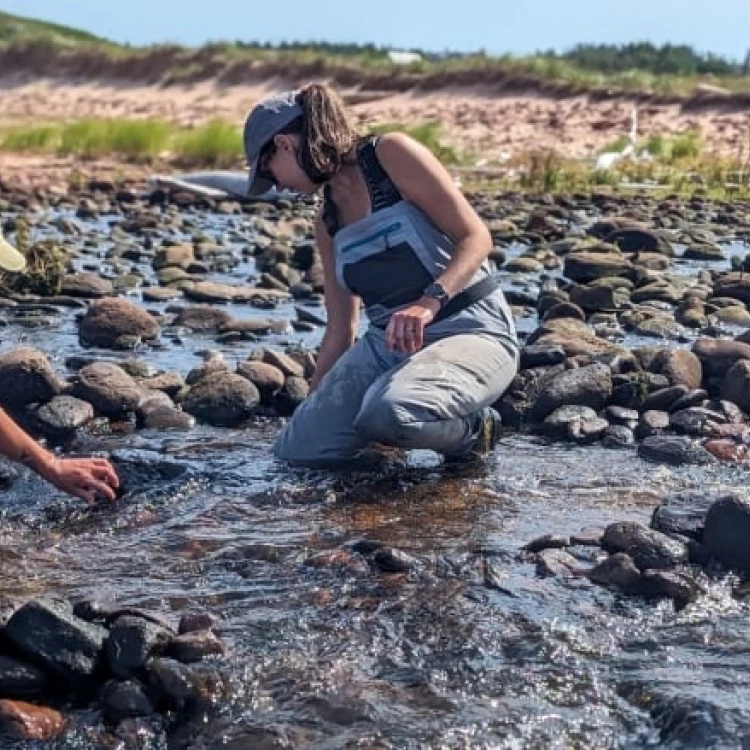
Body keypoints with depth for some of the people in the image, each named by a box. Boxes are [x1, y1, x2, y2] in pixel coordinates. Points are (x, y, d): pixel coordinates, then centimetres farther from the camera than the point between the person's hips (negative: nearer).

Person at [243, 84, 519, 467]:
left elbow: (476, 237, -15)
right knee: (296, 449, -8)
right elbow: (340, 329, 16)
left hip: (469, 331, -7)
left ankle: (469, 429, -5)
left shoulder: (392, 154, -9)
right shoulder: (327, 220, 11)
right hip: (386, 342, 7)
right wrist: (312, 409, 20)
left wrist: (429, 303, -31)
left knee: (389, 412, -37)